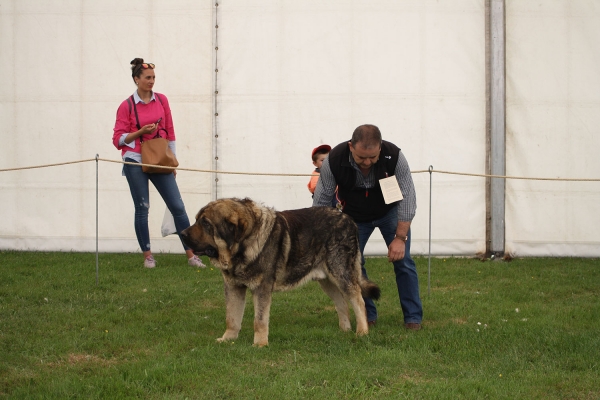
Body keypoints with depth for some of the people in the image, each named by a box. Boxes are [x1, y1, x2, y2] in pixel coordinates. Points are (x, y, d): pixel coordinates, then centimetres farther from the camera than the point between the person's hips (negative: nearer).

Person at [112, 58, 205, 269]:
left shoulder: (161, 100, 6)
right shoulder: (126, 106, -3)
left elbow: (170, 132, 11)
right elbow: (118, 139, -2)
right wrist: (141, 131, -15)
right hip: (135, 162, -3)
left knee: (177, 206, -2)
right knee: (142, 208, 2)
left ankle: (191, 255, 1)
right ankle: (147, 255, 11)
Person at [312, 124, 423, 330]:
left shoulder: (394, 156, -33)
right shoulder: (334, 160, -31)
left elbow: (407, 197, -25)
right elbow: (321, 201, -19)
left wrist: (400, 237, -28)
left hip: (389, 211, -1)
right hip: (355, 216, 1)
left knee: (402, 260, -10)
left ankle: (413, 318, -2)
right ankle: (368, 316, 8)